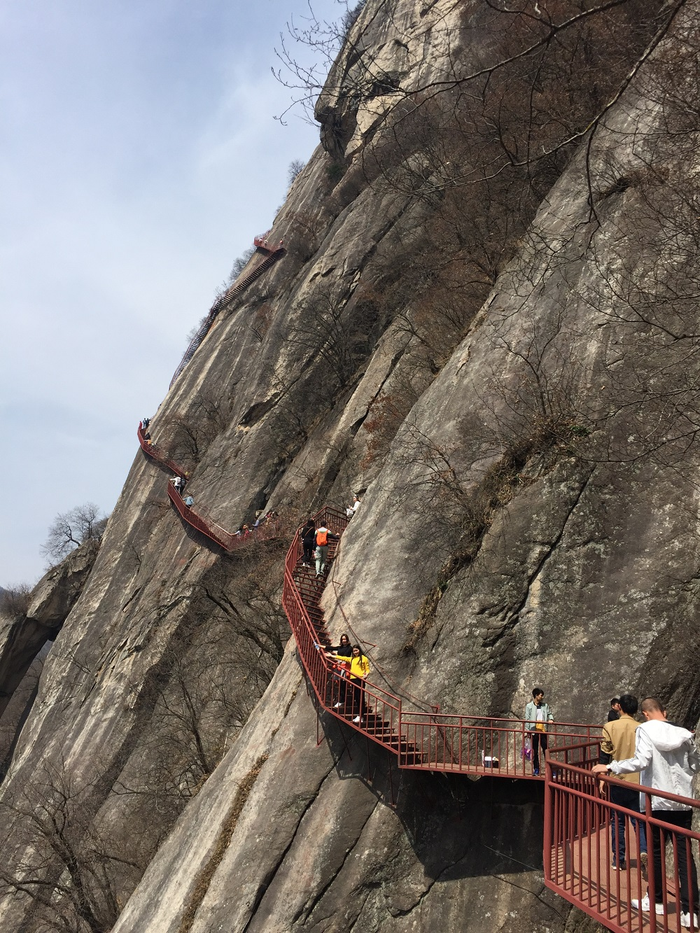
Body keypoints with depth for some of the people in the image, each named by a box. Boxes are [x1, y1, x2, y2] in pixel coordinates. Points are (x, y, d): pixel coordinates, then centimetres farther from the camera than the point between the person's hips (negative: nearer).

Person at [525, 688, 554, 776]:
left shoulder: (545, 705, 10)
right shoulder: (529, 706, 1)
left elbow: (549, 713, 17)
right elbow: (527, 719, 0)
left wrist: (551, 719, -6)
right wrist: (527, 731, -6)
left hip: (543, 731, 2)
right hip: (534, 731, -2)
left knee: (546, 750, -1)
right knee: (535, 751, 4)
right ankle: (536, 769, 11)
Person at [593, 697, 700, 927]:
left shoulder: (645, 730, -11)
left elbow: (641, 762, -23)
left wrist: (609, 767, -18)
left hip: (658, 802, -3)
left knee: (656, 852, 13)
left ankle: (656, 900, 27)